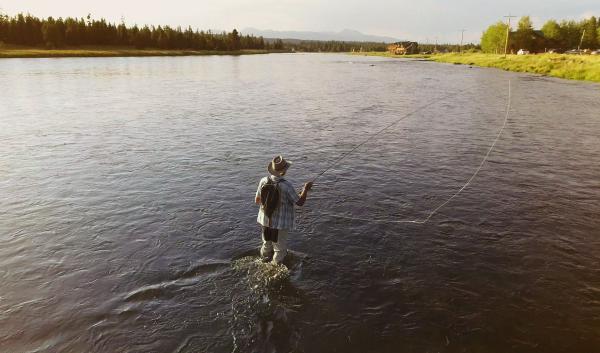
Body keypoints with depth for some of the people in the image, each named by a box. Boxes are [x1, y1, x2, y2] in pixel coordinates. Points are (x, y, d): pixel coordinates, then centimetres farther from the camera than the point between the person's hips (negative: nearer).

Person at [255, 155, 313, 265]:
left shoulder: (264, 181, -12)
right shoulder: (286, 186, -26)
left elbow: (257, 200, 0)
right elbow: (300, 202, -16)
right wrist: (306, 189, 0)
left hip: (265, 220, 5)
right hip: (280, 224, -5)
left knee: (267, 244, 28)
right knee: (279, 249, 17)